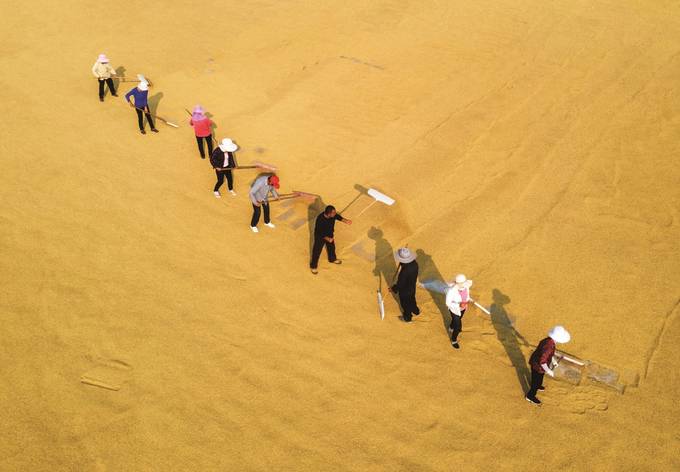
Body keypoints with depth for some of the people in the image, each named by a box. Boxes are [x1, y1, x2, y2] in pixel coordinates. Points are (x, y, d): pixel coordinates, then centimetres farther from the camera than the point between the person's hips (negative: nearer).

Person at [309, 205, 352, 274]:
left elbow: (338, 217, -1)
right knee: (317, 251, 12)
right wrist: (328, 239, -34)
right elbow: (320, 233, -31)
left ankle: (332, 259, 58)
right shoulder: (320, 220, -41)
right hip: (320, 237, -6)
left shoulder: (333, 215, -24)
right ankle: (313, 266, 34)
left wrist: (346, 221, -15)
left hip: (329, 235, 6)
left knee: (331, 247, 28)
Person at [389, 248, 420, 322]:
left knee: (405, 304, 23)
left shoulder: (404, 272, -42)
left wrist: (393, 289, -9)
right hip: (412, 288, 6)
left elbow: (400, 284, -28)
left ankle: (407, 318, 48)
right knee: (412, 300, 34)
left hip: (405, 292, -6)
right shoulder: (415, 264, -21)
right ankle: (416, 311, 61)